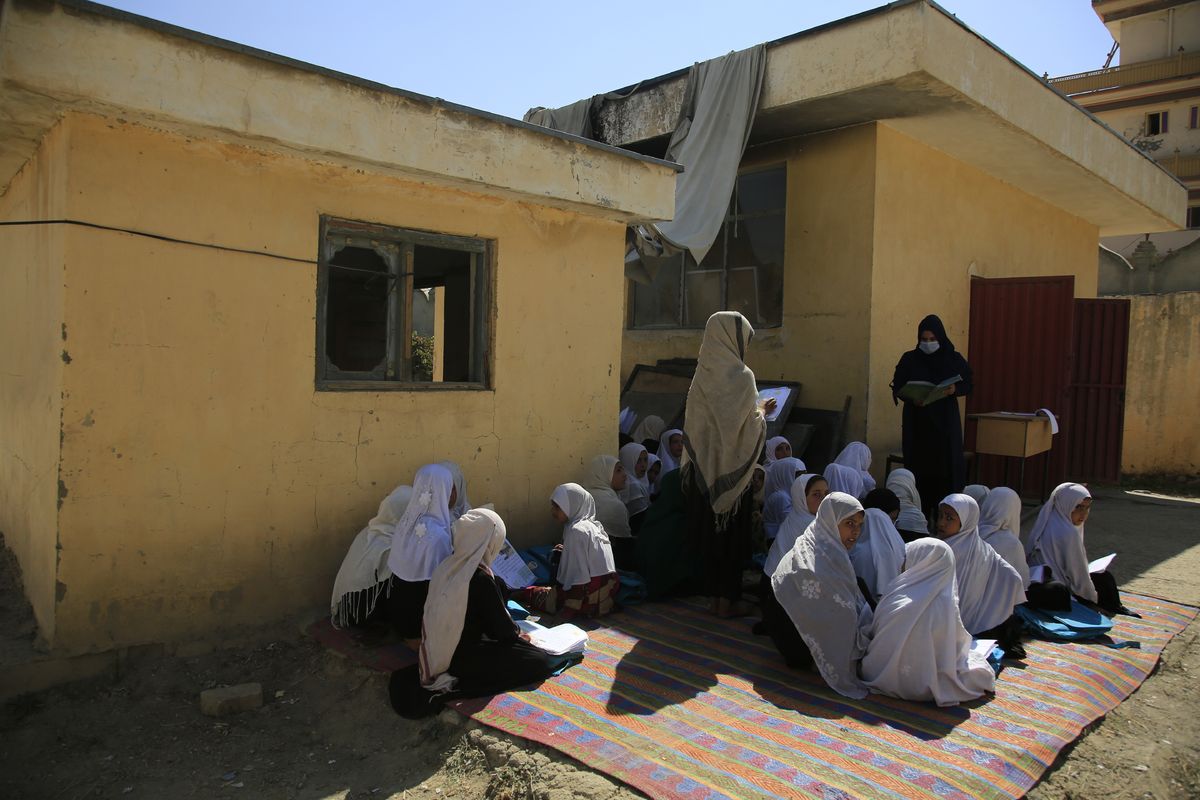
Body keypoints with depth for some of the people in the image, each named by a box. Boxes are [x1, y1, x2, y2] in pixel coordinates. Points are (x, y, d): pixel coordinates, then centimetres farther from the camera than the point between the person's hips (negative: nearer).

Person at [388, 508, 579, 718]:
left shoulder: (447, 567, -2)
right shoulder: (480, 579, -24)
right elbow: (500, 626, -13)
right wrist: (517, 633, 9)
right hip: (462, 659, -9)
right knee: (540, 661, -8)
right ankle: (456, 684, -10)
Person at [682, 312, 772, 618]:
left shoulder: (703, 374, 4)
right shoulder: (740, 376, -15)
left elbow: (696, 421, 8)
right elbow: (746, 425, -17)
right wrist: (762, 411, 2)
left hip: (703, 467, 6)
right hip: (730, 468, -6)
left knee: (710, 531, 13)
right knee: (732, 534, 5)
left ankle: (714, 596, 22)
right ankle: (728, 600, 12)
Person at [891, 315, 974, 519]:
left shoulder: (954, 360, 3)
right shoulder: (909, 360, 4)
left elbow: (968, 385, 6)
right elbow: (897, 388, 3)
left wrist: (954, 389, -15)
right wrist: (911, 397, -16)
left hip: (945, 422, 0)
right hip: (916, 423, 0)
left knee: (945, 469, -5)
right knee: (918, 469, -1)